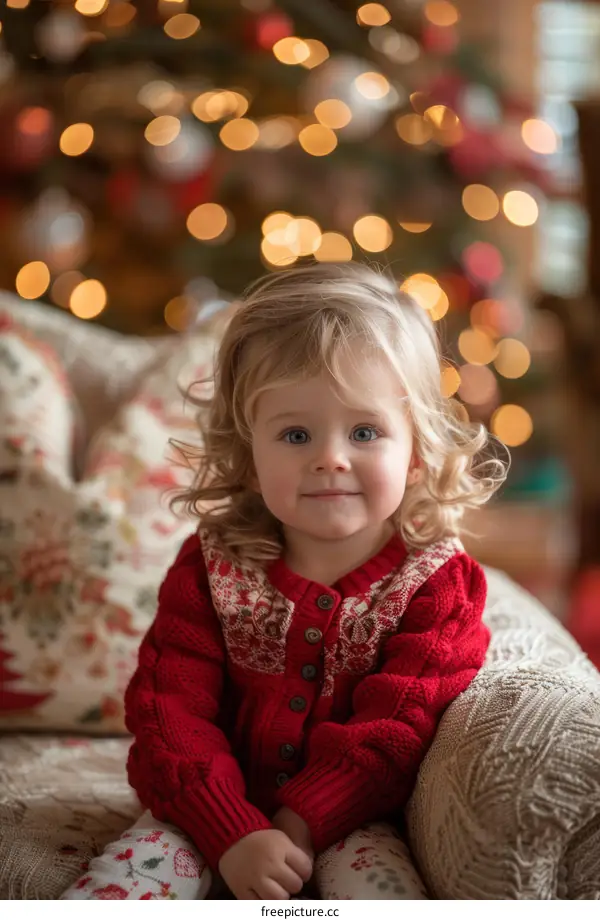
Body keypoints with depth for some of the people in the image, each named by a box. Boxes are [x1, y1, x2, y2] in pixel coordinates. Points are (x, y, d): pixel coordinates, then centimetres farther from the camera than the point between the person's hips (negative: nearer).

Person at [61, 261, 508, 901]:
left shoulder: (437, 583, -10)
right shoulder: (211, 567, -5)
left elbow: (396, 734, -15)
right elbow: (169, 710, -10)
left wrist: (298, 826, -24)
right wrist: (234, 832, -24)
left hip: (350, 824, 0)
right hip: (217, 818, 1)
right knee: (131, 874, -23)